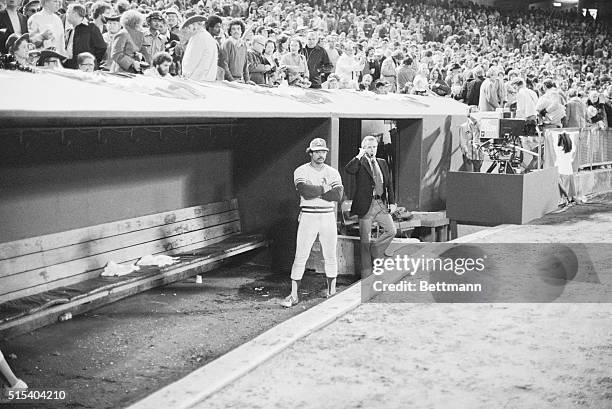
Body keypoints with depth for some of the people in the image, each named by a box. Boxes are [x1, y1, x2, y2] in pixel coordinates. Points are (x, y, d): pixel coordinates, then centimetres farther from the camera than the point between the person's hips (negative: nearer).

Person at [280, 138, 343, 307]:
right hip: (308, 217, -2)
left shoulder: (333, 172, 7)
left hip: (328, 216, 2)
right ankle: (294, 295, 2)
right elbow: (304, 190, -19)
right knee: (300, 256, -3)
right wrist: (324, 189, -10)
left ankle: (332, 292, 20)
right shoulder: (301, 171, 0)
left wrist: (314, 192, -12)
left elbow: (338, 195, -10)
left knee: (330, 255, 7)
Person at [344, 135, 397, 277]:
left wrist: (392, 202, 9)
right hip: (366, 205, -5)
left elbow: (388, 184, 17)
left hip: (381, 204, 5)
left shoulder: (382, 163, 14)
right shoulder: (360, 163, -2)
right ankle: (366, 276, 9)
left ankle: (375, 250, 15)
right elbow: (348, 170, -24)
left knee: (391, 230, -8)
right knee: (365, 241, 2)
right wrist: (359, 156, -17)